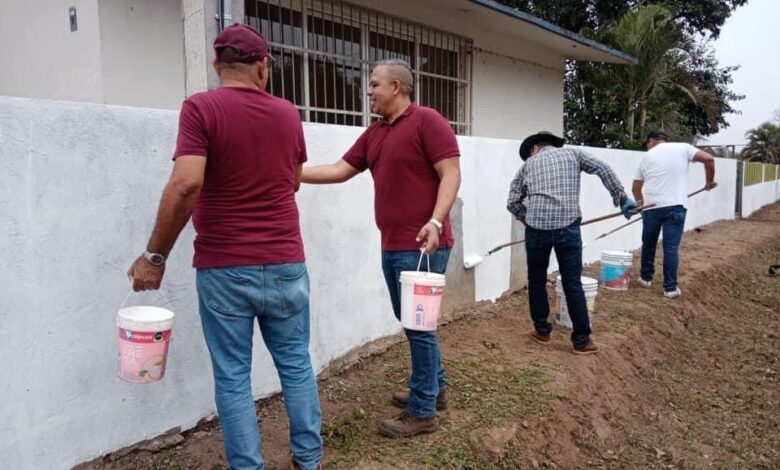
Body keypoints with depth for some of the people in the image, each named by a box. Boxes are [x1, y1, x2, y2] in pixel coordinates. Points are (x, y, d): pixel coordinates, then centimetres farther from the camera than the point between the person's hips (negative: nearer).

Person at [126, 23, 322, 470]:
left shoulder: (201, 108, -8)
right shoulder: (288, 114, 5)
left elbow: (186, 185, -19)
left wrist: (155, 255, -11)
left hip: (225, 269, -3)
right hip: (286, 265, 4)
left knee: (233, 376, 9)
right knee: (296, 365, 16)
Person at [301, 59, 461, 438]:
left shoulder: (427, 121, -8)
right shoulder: (373, 134, 16)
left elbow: (451, 174, -14)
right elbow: (340, 171, 17)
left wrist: (436, 221, -25)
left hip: (422, 246, -8)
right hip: (392, 246, 8)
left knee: (419, 325, -2)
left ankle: (422, 412, 11)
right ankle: (434, 388, 34)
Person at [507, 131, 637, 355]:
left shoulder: (529, 163, 18)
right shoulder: (573, 153, 18)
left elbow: (512, 202, 13)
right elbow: (604, 170, 4)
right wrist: (621, 197, 5)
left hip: (537, 227, 0)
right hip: (568, 225, 0)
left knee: (537, 281, 17)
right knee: (572, 283, 5)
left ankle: (542, 331, 25)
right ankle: (581, 340, 11)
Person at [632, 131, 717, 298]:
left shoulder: (646, 156, 12)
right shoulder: (682, 148, 8)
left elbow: (636, 188, 16)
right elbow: (708, 159, -2)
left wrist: (643, 203, 32)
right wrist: (709, 181, 13)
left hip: (651, 207, 1)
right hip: (675, 206, -1)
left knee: (648, 244, 19)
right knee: (671, 247, 0)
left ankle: (645, 277, 31)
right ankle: (670, 287, 3)